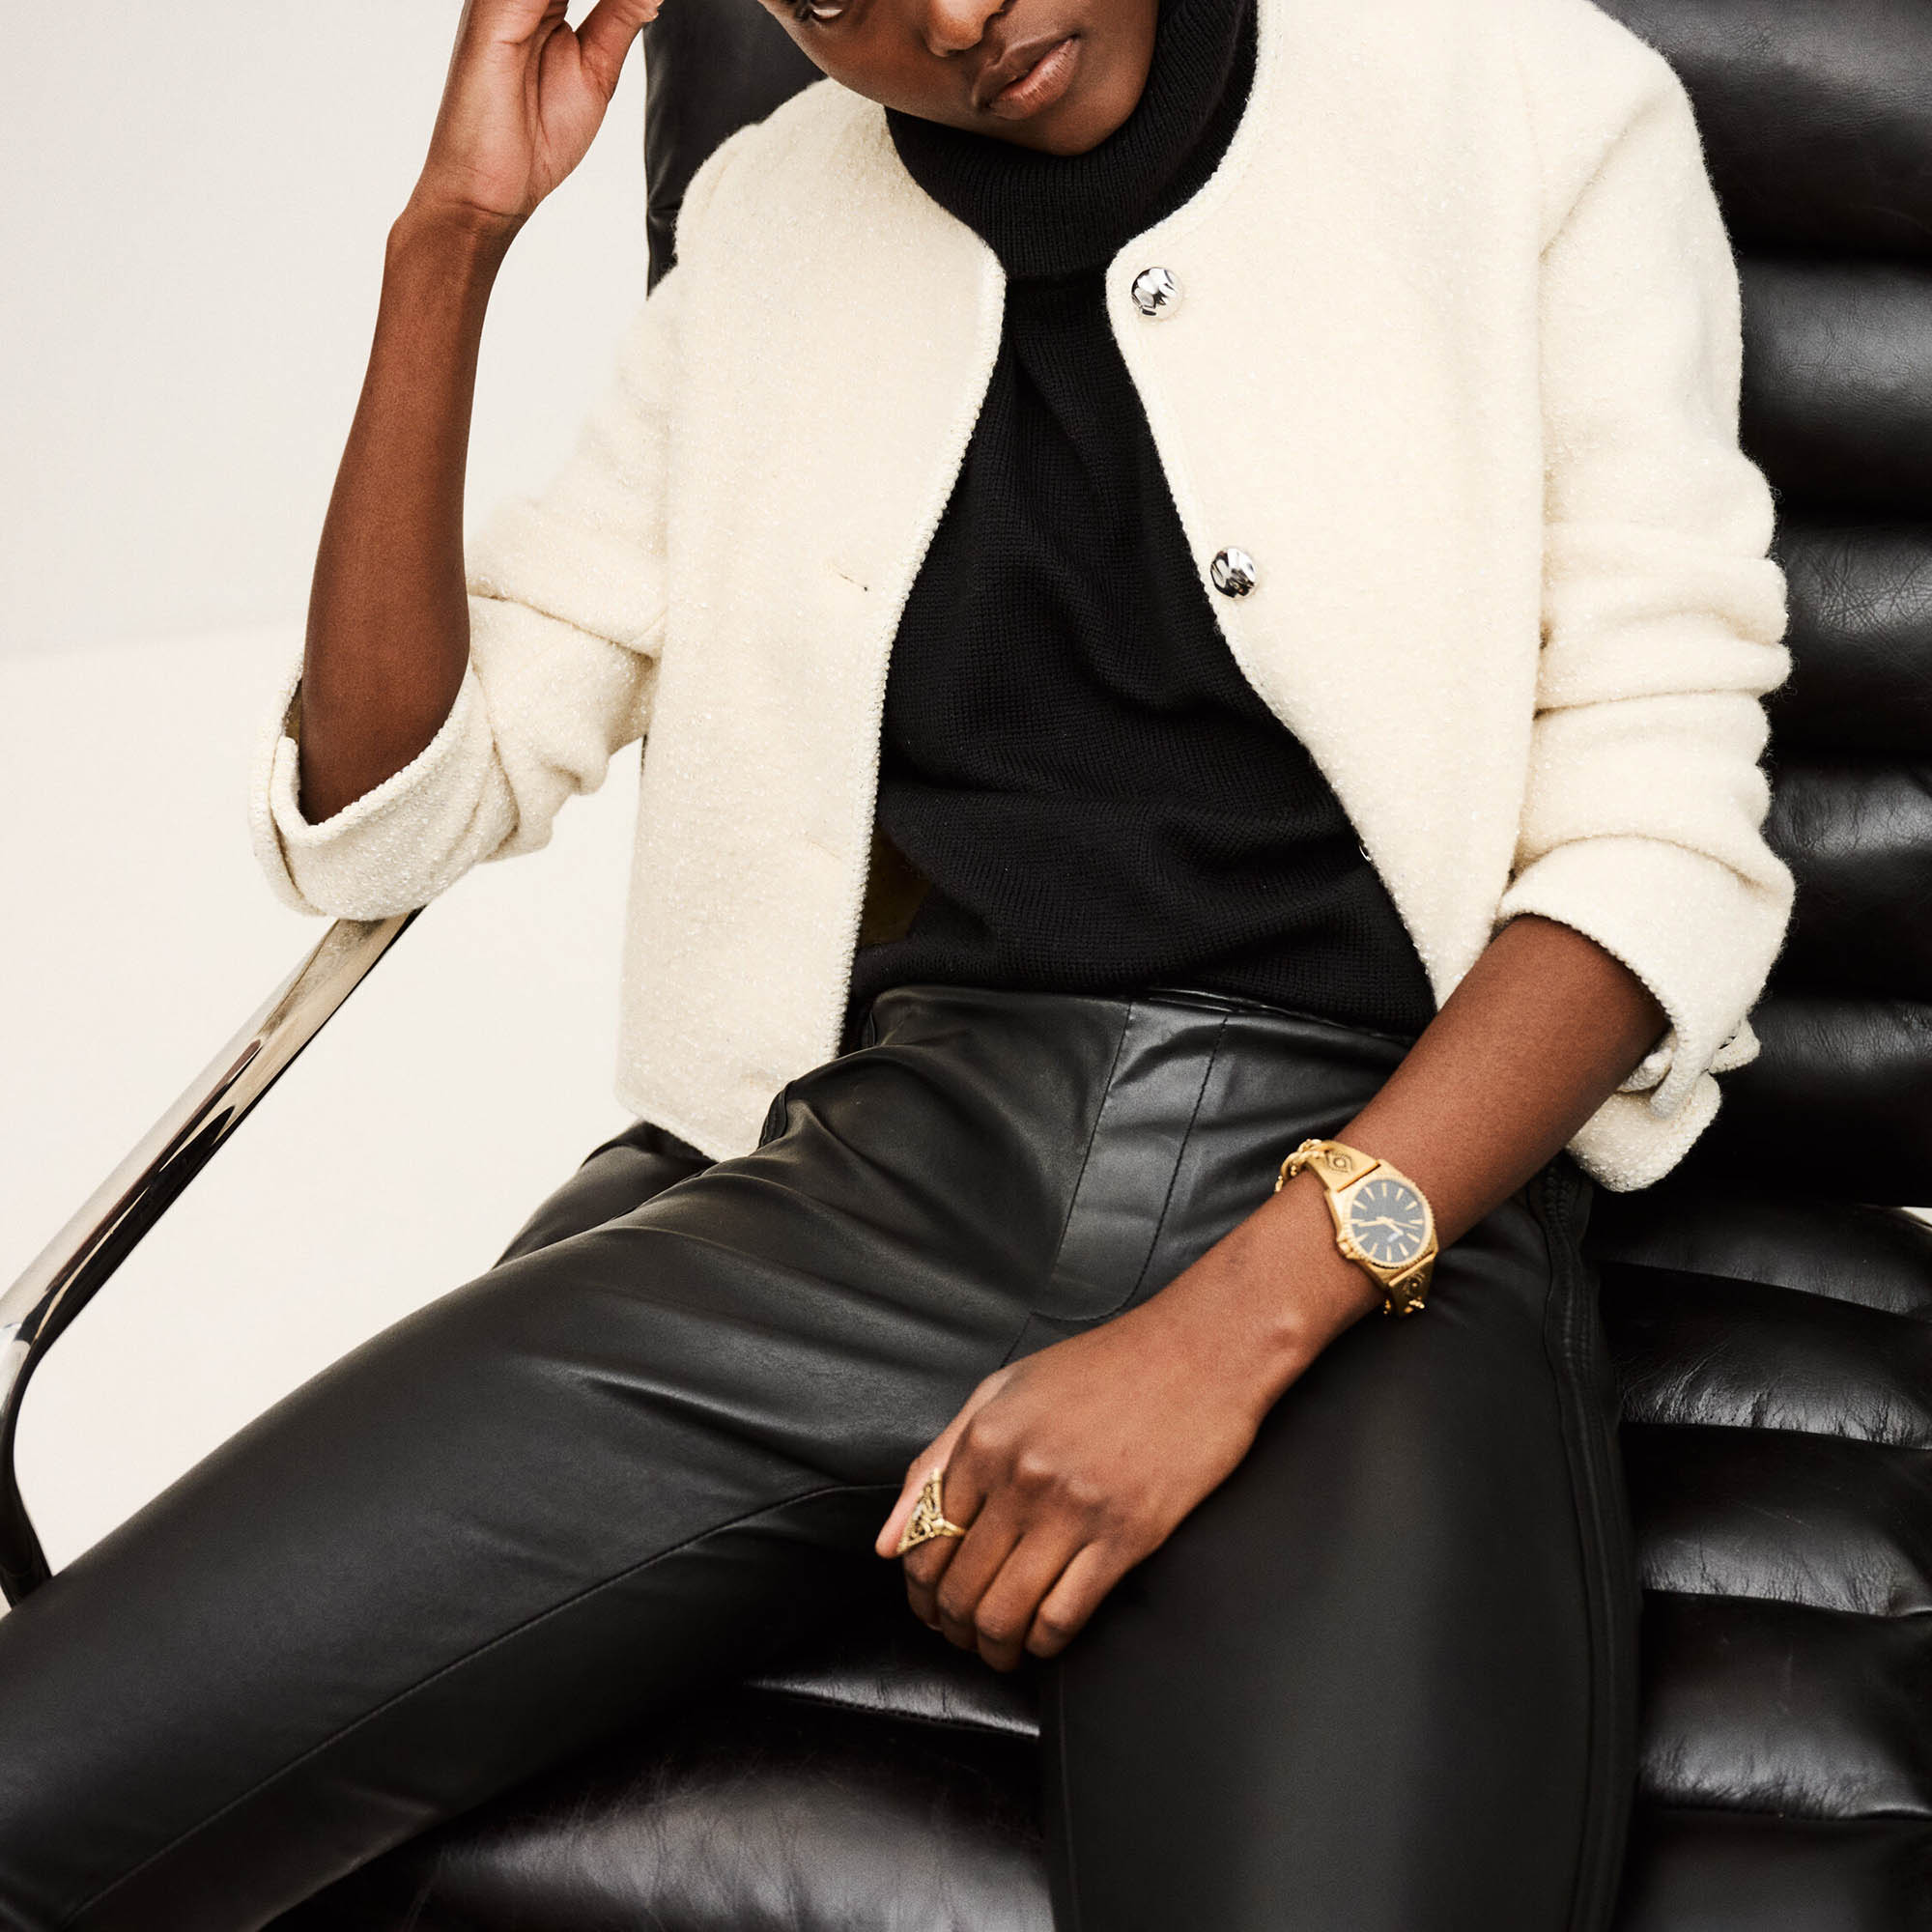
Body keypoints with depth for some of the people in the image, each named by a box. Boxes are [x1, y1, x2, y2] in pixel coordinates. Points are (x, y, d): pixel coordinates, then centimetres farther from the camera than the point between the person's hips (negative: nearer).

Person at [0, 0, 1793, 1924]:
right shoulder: (776, 218, 15)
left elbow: (1661, 844, -2)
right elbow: (384, 811, 14)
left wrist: (1239, 1323, -16)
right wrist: (450, 236, 3)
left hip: (1393, 1182, -3)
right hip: (866, 1165, 3)